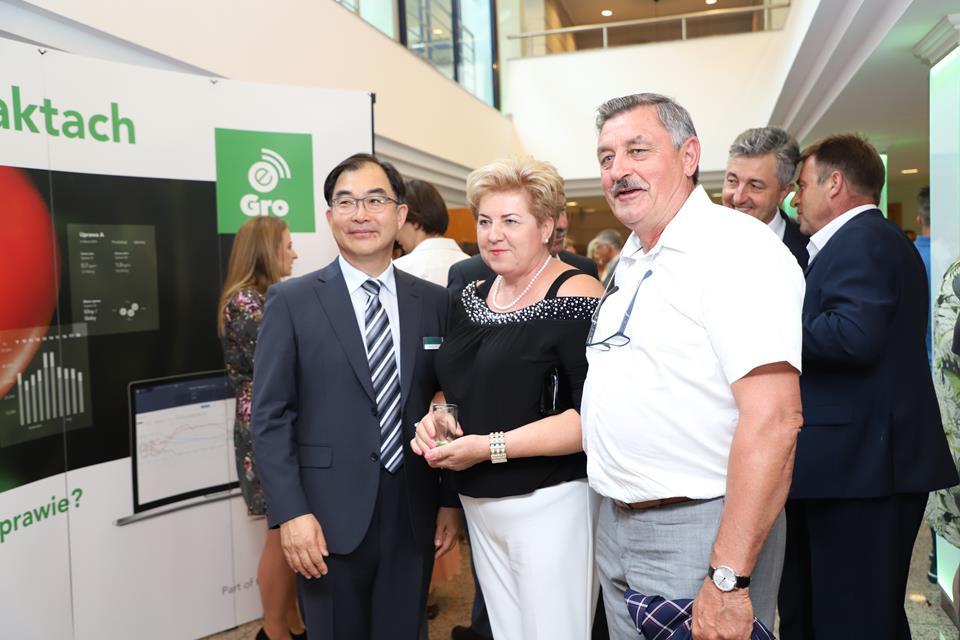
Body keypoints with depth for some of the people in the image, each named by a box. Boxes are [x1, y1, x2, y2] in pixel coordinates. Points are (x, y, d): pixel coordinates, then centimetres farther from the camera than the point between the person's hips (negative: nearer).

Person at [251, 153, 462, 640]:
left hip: (414, 517, 3)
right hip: (331, 519, -2)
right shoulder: (291, 301, -3)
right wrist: (290, 513, -11)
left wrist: (451, 500, 5)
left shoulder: (435, 302, 4)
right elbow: (270, 416, -5)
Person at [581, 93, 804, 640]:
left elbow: (774, 419, -24)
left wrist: (728, 579, -25)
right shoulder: (631, 262, 11)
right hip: (616, 524, 8)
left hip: (699, 530, -8)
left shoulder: (737, 249, -16)